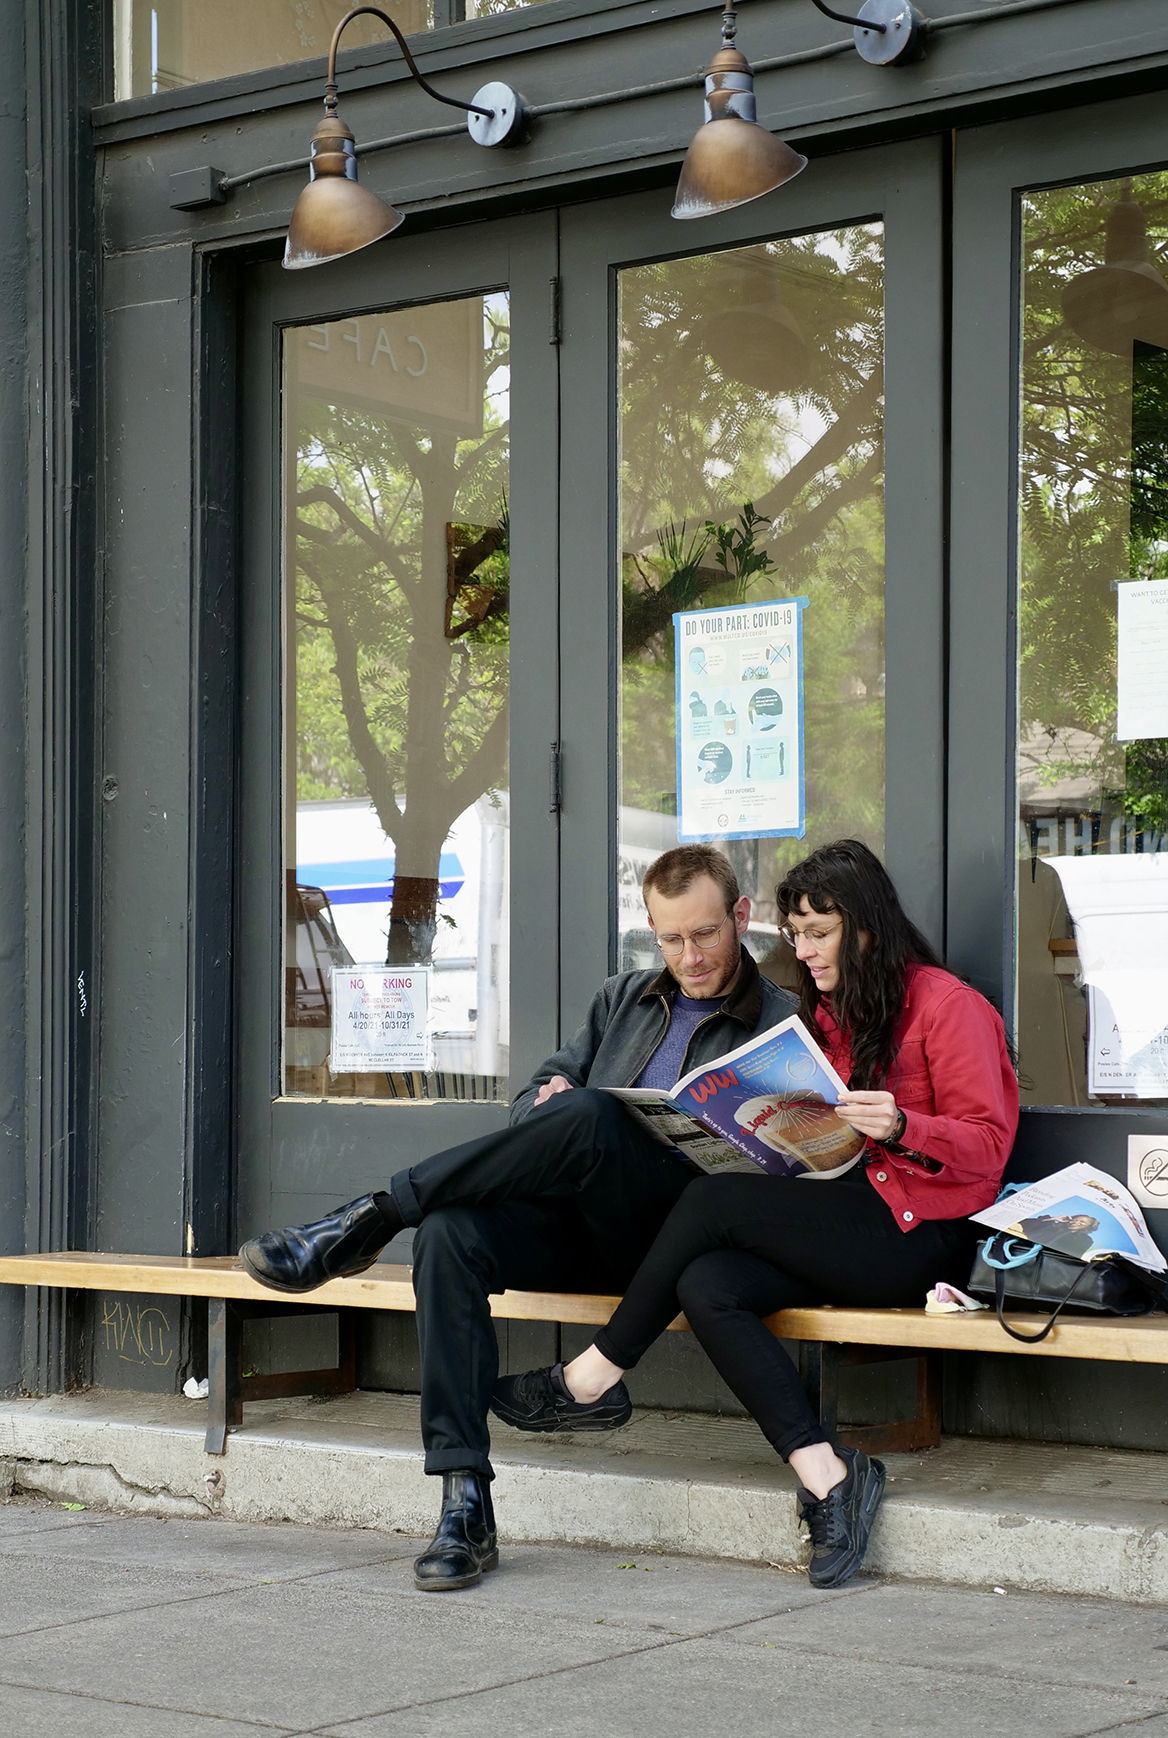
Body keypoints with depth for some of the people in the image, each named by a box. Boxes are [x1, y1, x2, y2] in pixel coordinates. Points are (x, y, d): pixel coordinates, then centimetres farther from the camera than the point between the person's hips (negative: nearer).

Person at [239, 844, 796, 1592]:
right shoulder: (625, 999, 26)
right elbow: (535, 1094, 23)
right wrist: (546, 1100, -3)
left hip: (676, 1232, -5)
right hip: (576, 1222, 5)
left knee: (590, 1113, -34)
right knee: (450, 1233, -28)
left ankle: (369, 1221, -25)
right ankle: (466, 1507, -31)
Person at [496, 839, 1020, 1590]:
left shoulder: (944, 1004, -4)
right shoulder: (826, 1013, 21)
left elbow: (986, 1146, -9)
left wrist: (900, 1127, -26)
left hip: (920, 1237, -8)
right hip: (845, 1227, 8)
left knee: (714, 1200, -20)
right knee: (707, 1285, -22)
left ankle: (594, 1378, -6)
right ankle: (827, 1477, -29)